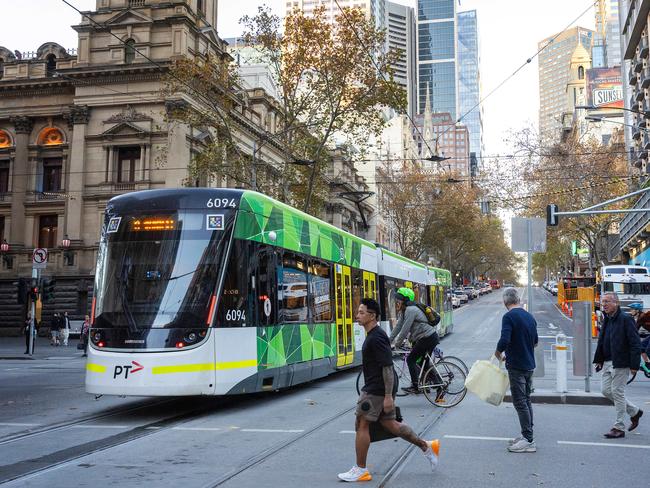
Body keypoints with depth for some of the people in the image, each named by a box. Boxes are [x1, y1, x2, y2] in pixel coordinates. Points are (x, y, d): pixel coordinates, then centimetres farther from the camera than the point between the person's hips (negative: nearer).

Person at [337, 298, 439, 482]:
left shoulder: (376, 338, -18)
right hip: (378, 389, 10)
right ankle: (426, 446, 22)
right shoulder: (373, 335, 14)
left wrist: (388, 396, -24)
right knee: (390, 424, 15)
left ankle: (360, 470, 7)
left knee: (362, 425, -2)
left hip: (375, 391, -10)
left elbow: (387, 367, -22)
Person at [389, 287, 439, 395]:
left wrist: (396, 344, -12)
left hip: (428, 338, -10)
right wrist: (388, 341, 14)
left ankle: (415, 387, -2)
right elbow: (398, 327, 17)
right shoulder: (405, 311, 14)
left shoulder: (410, 310, -18)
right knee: (423, 362, 16)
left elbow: (405, 330, -20)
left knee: (410, 360, -5)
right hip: (431, 338, 10)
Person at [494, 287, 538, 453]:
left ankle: (528, 441, -2)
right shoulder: (530, 317, 9)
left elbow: (504, 340, -26)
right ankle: (527, 435, 22)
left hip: (516, 366, -8)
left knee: (520, 402, -4)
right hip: (530, 365, 8)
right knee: (526, 400, 16)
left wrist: (498, 352, -9)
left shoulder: (509, 317, -15)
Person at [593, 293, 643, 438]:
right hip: (608, 362, 8)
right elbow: (601, 342, 20)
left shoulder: (625, 319, -13)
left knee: (617, 392, -4)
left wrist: (634, 365, -18)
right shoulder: (607, 320, 12)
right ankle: (634, 412, 27)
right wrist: (599, 360, 15)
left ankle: (619, 428, 6)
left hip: (621, 363, -8)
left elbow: (635, 343, -15)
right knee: (606, 390, 9)